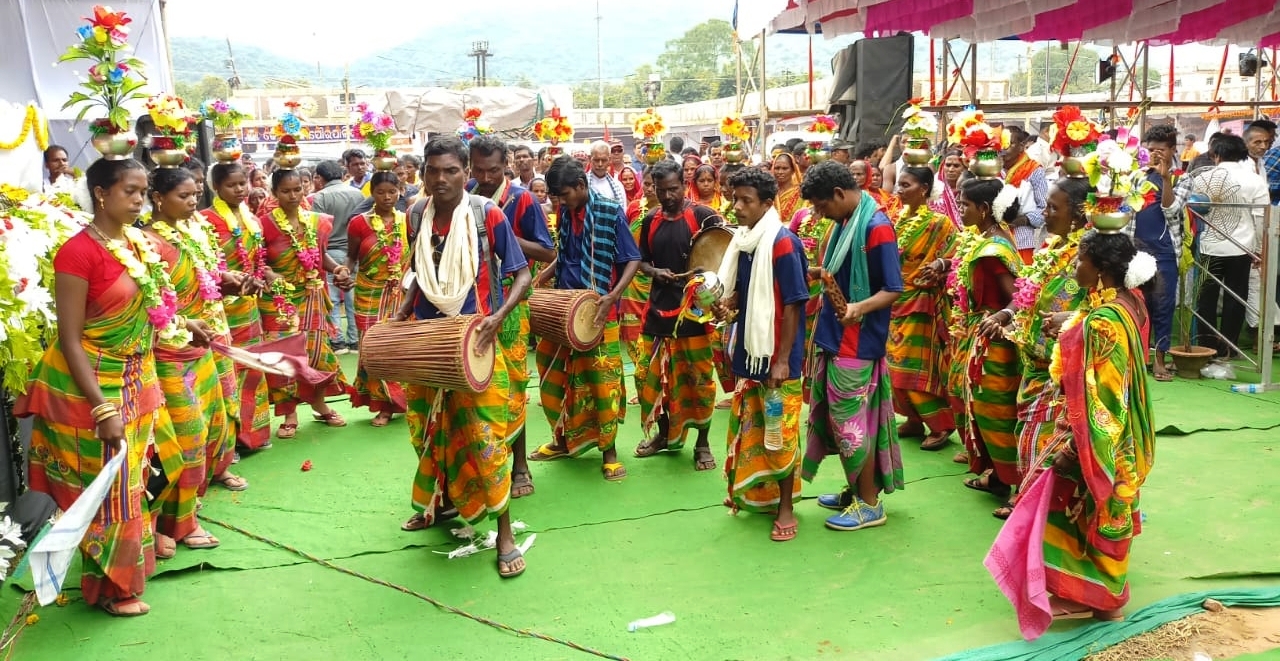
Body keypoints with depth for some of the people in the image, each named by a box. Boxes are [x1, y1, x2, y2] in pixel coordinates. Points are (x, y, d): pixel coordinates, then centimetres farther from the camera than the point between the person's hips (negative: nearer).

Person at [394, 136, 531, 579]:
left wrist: (499, 316, -22)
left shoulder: (488, 215, -10)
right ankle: (441, 501, 38)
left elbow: (522, 274, -8)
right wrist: (401, 313, 4)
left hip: (474, 342, -5)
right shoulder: (421, 217, 5)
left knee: (486, 433, -7)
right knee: (429, 428, 16)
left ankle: (504, 532, 1)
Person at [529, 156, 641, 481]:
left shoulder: (611, 212, -10)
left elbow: (633, 260, -10)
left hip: (599, 311, -6)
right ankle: (565, 438, 28)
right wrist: (544, 275, 3)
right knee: (554, 376, 12)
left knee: (603, 380, -1)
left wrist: (612, 296, -23)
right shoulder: (564, 213, 6)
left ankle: (608, 449, 11)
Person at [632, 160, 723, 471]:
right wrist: (655, 272, -7)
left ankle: (703, 443, 13)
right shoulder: (651, 220, 7)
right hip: (660, 305, 5)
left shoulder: (702, 215, -7)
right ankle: (664, 433, 30)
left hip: (694, 305, -5)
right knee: (656, 374, 12)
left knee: (699, 376, 1)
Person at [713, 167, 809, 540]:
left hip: (777, 357, -7)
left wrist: (782, 359, -18)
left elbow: (793, 304, -16)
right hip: (749, 351, 8)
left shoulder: (782, 243, -16)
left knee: (780, 433, 2)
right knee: (749, 429, 16)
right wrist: (727, 303, -5)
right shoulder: (742, 240, 6)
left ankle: (785, 508, 14)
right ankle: (754, 494, 32)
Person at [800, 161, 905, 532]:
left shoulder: (877, 226, -17)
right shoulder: (843, 221, 11)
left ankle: (871, 503, 11)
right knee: (835, 418, 15)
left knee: (853, 421, -2)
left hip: (858, 343, -9)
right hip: (834, 336, 9)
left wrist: (860, 308, -34)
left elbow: (894, 290, -19)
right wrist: (818, 272, 6)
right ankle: (854, 491, 28)